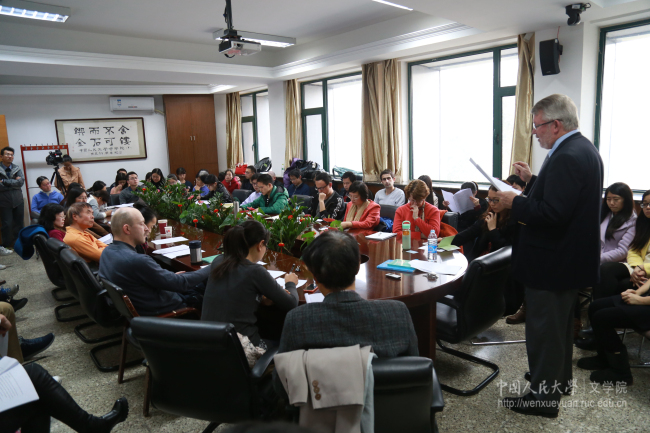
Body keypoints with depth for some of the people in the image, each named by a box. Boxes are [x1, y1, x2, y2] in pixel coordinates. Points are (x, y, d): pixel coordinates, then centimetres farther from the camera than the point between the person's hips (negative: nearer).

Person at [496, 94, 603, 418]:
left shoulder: (567, 157, -24)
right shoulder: (584, 149, 9)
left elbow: (552, 213, -30)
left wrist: (515, 203, -17)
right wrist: (532, 181, 9)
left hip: (551, 263, -11)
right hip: (573, 258, 11)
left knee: (544, 329, 3)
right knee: (561, 324, 25)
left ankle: (544, 397, 18)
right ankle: (560, 378, 43)